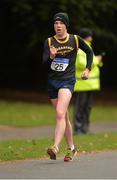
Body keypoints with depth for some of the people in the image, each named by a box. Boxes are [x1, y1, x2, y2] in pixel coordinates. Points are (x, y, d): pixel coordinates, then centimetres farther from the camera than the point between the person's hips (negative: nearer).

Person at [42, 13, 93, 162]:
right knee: (64, 117, 12)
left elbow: (89, 52, 17)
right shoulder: (49, 42, 2)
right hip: (52, 82, 3)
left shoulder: (75, 39, 1)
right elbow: (44, 64, -7)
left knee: (60, 114, -22)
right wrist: (51, 57, -27)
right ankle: (71, 148, 25)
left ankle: (55, 147, -32)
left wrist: (87, 69, 8)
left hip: (67, 81, -3)